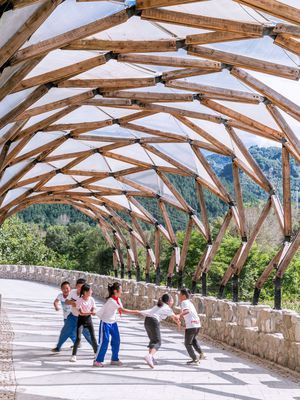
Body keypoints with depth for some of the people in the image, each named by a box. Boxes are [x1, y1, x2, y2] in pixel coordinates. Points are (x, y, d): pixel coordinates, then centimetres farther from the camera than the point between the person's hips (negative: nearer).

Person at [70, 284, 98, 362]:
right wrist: (90, 312, -34)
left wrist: (93, 312, -28)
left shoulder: (91, 299, -5)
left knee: (93, 337, 8)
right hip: (81, 320, -4)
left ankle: (96, 353, 25)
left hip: (89, 319, 4)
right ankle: (73, 355, -4)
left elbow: (93, 310, -4)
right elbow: (81, 313, -22)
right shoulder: (79, 300, -18)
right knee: (78, 338, -12)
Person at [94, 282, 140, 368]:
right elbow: (123, 310, -29)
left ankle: (114, 359, 17)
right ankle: (97, 361, 1)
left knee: (116, 341, 6)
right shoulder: (111, 301, -26)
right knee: (104, 342, -8)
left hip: (113, 323, 8)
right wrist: (135, 311, -24)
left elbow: (121, 311, -2)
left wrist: (134, 312, -15)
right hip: (105, 323, -8)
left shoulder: (118, 299, 3)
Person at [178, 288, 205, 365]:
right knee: (193, 339, 33)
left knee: (187, 343, 6)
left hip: (191, 325, -9)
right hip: (197, 324, 9)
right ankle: (201, 354, 32)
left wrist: (179, 315, -39)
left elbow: (186, 311, -26)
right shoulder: (189, 302, 19)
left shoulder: (184, 302, -6)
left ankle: (195, 359, 3)